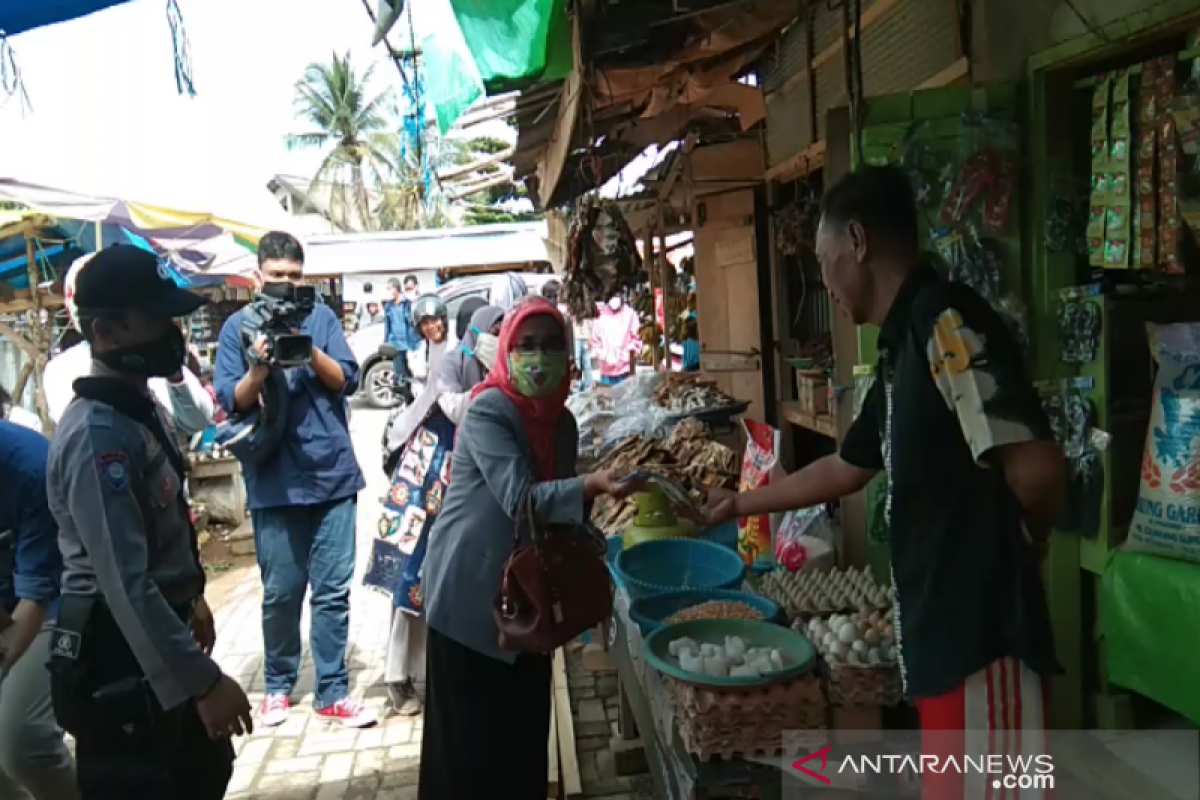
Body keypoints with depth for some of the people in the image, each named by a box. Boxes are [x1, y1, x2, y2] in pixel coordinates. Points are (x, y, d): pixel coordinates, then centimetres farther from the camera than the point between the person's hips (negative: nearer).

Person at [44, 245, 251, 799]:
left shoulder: (141, 410, 7)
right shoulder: (97, 436, -25)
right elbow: (126, 585, -31)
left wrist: (191, 596, 27)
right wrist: (203, 681, -30)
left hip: (159, 637, 10)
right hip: (116, 656, -10)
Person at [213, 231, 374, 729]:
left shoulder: (322, 318, 5)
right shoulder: (237, 327, 3)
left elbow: (347, 381, -2)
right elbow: (231, 401, -3)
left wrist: (311, 351, -18)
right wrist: (260, 367, -21)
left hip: (333, 473, 1)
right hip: (274, 480, -1)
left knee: (333, 590, 4)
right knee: (281, 591, 8)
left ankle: (333, 692, 13)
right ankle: (278, 684, 26)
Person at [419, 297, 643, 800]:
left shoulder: (561, 420, 3)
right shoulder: (488, 410, -18)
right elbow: (519, 498, -29)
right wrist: (593, 484, -41)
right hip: (471, 591, -7)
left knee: (526, 723, 15)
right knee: (471, 732, 2)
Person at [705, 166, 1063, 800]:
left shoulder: (946, 322, -15)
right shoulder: (903, 346, 15)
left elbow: (1036, 466, -25)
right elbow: (846, 469, 28)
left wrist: (1008, 551, -4)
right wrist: (742, 504, 36)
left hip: (981, 633, -9)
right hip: (942, 632, 10)